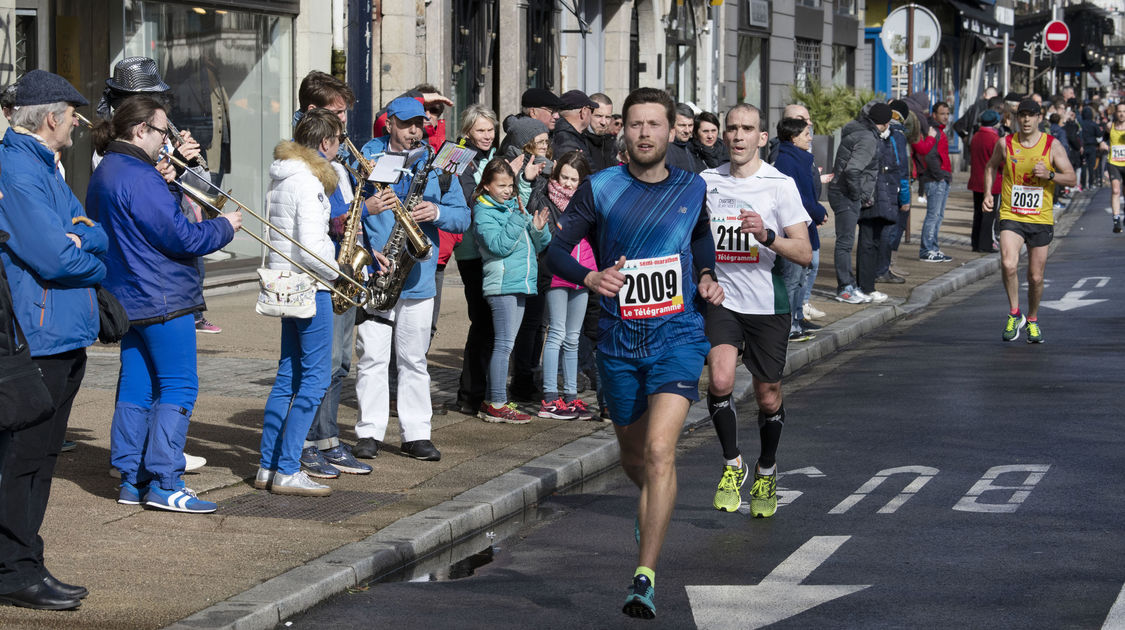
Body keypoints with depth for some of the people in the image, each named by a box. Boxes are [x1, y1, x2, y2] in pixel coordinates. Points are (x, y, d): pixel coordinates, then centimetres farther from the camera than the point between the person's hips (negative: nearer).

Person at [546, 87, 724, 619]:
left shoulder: (691, 188, 5)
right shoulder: (599, 188, -1)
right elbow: (556, 249, -2)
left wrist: (706, 277, 6)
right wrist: (589, 277, -22)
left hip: (677, 335, -1)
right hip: (619, 339, 1)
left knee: (659, 452, -19)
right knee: (633, 460, 15)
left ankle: (645, 576, -19)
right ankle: (653, 508, 52)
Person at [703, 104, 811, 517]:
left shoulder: (780, 184, -6)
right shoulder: (707, 182, 4)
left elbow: (804, 254, -10)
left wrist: (767, 236, -25)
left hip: (768, 305, -1)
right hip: (722, 300, 1)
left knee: (768, 398, 8)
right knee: (720, 380, -21)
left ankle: (766, 473, 33)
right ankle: (732, 465, 0)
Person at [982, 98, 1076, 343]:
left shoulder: (1053, 146, -2)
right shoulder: (1005, 144, 1)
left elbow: (1072, 178, -1)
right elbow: (991, 167, 21)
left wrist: (1049, 174, -19)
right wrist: (988, 194, 8)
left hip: (1041, 220, 0)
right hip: (1011, 216, 0)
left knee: (1036, 277, 6)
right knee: (1008, 265, -23)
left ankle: (1032, 320, 31)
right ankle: (1014, 314, -3)